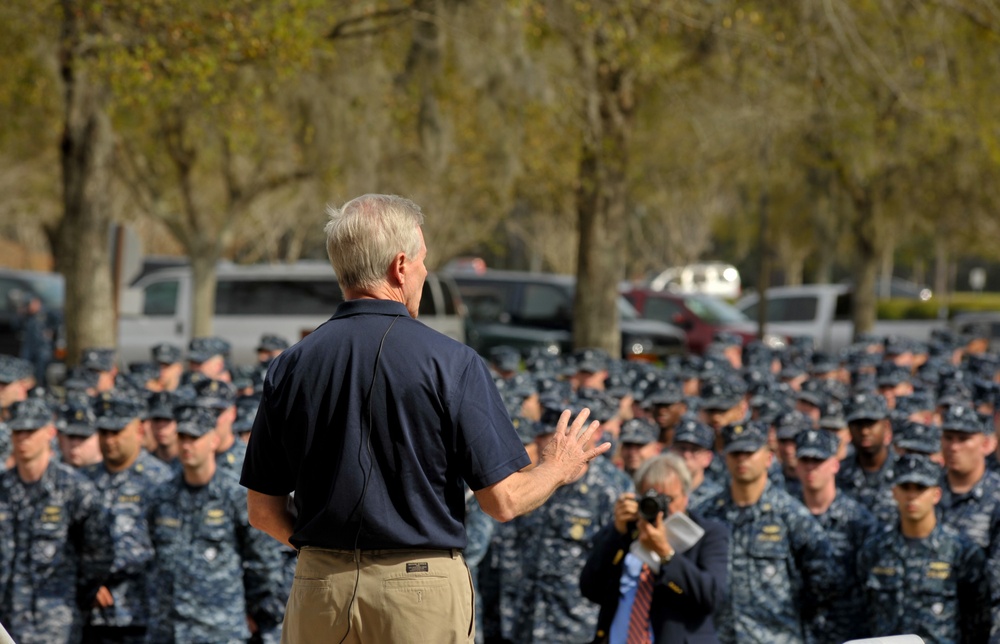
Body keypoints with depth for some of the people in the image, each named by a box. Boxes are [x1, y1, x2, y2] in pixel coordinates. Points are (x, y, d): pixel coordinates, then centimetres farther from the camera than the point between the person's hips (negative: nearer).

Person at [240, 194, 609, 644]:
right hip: (423, 588, -3)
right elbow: (503, 501, -7)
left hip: (319, 589, 3)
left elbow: (264, 512, 6)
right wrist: (557, 469, 14)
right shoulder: (451, 363, -8)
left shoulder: (290, 367, 2)